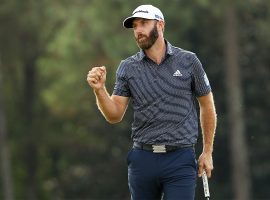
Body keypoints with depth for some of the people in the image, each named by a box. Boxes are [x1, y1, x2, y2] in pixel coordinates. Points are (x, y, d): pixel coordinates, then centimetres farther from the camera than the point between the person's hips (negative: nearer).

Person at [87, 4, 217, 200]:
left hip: (180, 161, -2)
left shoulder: (188, 61, 1)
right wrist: (99, 89, -15)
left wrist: (207, 152, 10)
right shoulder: (127, 68, 6)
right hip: (142, 159, 3)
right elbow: (115, 115, 3)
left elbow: (207, 105, 10)